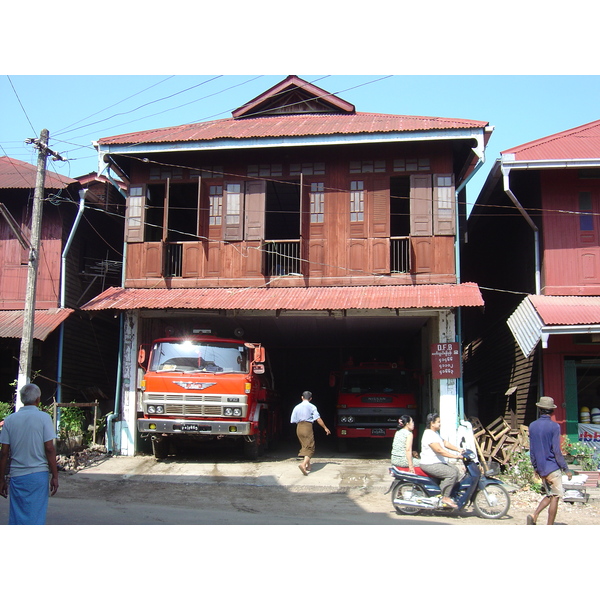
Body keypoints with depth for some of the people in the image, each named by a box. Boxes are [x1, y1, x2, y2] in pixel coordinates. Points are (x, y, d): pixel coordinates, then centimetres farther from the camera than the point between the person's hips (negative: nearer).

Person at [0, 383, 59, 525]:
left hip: (17, 476, 3)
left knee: (16, 518, 10)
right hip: (38, 475, -2)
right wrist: (55, 476, -3)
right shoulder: (43, 418, -6)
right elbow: (49, 449, -9)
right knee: (36, 517, 4)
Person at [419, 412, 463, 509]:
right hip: (429, 465, -11)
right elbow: (439, 450, -28)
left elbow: (445, 443, 19)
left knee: (456, 470, 13)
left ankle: (452, 493, 17)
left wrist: (458, 450, 7)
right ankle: (445, 498, -17)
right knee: (452, 473, -23)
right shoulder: (429, 435, -21)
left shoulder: (435, 433, 15)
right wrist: (455, 456, -29)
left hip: (438, 463, 11)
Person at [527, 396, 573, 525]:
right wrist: (566, 468, -6)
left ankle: (534, 516, -1)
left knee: (550, 495, 18)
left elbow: (531, 450, 9)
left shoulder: (532, 426, 5)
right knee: (555, 497, 2)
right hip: (553, 467, -6)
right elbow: (556, 451, -14)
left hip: (540, 469, 6)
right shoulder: (554, 426, -12)